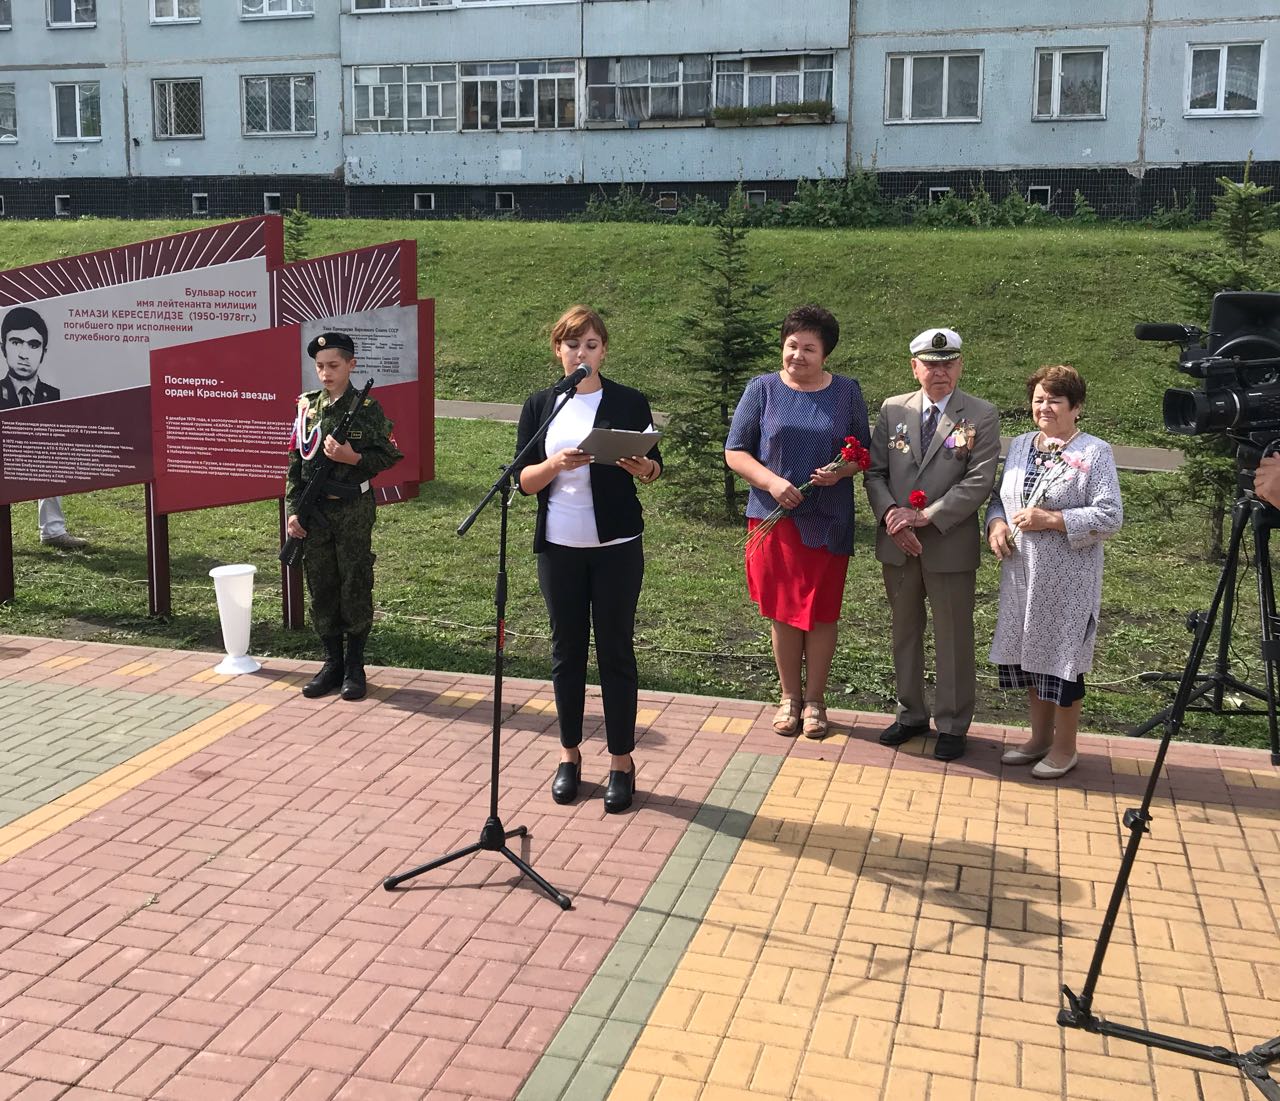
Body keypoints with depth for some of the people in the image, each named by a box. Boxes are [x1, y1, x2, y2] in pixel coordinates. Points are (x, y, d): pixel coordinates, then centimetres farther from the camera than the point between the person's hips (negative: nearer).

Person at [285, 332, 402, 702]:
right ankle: (333, 662, 21)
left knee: (355, 589, 2)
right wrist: (292, 510, 3)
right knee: (321, 590, 9)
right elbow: (295, 463, 9)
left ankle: (355, 667, 15)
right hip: (314, 513, 4)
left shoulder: (366, 408, -4)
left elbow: (388, 455, -4)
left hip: (353, 512, -4)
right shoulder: (307, 407, 6)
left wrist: (352, 457, -20)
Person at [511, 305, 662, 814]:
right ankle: (569, 753, 21)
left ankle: (621, 760, 11)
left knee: (616, 651, 2)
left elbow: (655, 466, 5)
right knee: (566, 649, 8)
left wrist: (640, 466, -18)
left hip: (616, 546, -2)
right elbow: (522, 479, 0)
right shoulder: (540, 405, 4)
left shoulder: (629, 403, 1)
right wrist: (556, 463, -20)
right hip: (558, 547, 2)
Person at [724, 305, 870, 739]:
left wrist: (840, 471, -14)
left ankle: (815, 699, 19)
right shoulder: (762, 389, 1)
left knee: (821, 613, 5)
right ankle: (790, 697, 21)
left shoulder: (847, 393, 4)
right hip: (775, 518, 0)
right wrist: (772, 482, -15)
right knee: (783, 612, 6)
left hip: (828, 521, 0)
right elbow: (735, 452, 1)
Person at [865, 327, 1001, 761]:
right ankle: (911, 714, 32)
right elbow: (875, 472, 5)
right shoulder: (893, 410, 5)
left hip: (950, 545, -3)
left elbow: (979, 481, -13)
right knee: (904, 632, 16)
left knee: (953, 639, 6)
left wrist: (926, 516, -19)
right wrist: (890, 513, -14)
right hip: (897, 544, 4)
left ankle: (952, 725, 21)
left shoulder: (981, 416, -5)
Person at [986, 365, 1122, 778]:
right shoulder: (1020, 446, 11)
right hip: (1020, 574, 6)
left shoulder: (1094, 452, -8)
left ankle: (1064, 748, 18)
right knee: (1027, 652, 14)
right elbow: (998, 497, 18)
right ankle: (1040, 737, 31)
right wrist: (996, 523, -4)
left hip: (1067, 580, -6)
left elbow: (1110, 517, -14)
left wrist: (1050, 520, -20)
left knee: (1062, 657, 2)